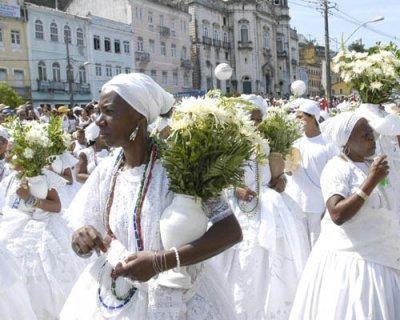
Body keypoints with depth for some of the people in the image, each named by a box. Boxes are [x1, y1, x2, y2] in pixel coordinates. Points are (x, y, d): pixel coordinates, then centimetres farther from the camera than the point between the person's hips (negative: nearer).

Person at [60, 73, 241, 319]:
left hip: (174, 299, -5)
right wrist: (82, 238, -18)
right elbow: (86, 245, 6)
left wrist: (161, 261, -30)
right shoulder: (106, 171, -3)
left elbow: (232, 231, -22)